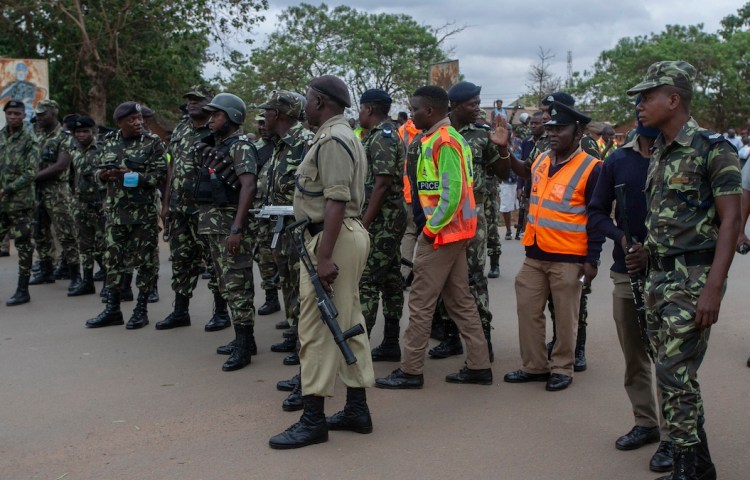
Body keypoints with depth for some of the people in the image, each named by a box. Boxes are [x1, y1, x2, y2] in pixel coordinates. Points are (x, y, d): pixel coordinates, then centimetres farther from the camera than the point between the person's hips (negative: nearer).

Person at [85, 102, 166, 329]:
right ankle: (112, 309, 17)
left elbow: (160, 175, -11)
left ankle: (141, 310, 11)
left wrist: (133, 175, -22)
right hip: (116, 211, 5)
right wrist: (104, 175, -6)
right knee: (114, 259, 8)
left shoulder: (152, 143, -4)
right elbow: (100, 171, 17)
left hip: (144, 212, -5)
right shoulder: (110, 142, 10)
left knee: (144, 260, 1)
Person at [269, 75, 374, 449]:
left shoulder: (331, 140, -14)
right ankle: (357, 410, 20)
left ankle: (313, 420, -2)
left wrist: (324, 256, -26)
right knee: (348, 323, 13)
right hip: (348, 234, 11)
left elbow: (336, 201, -23)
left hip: (333, 237, -11)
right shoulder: (343, 135, 18)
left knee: (317, 329, -7)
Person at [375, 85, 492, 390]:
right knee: (460, 299, 13)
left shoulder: (443, 141, -16)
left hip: (441, 233, -10)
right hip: (455, 232, 10)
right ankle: (479, 366, 18)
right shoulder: (445, 138, 15)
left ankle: (410, 371, 5)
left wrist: (432, 228, -16)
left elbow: (452, 193, -23)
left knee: (421, 302, -3)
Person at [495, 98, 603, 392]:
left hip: (568, 259, -6)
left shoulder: (590, 169, -10)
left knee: (565, 318, 5)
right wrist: (504, 149, 18)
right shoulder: (542, 160, 7)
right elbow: (525, 173, 31)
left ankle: (562, 369, 18)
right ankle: (534, 366, 23)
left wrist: (592, 260, -13)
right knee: (528, 312, 11)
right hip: (535, 255, 6)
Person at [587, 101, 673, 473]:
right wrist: (620, 236, -9)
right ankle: (645, 422, 29)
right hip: (627, 272, 4)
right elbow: (596, 212, 9)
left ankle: (671, 436, 9)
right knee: (634, 357, 14)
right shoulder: (617, 160, 4)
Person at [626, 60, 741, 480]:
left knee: (675, 373, -9)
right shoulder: (660, 151, 13)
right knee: (677, 373, 11)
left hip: (694, 277, -8)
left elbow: (730, 221, -15)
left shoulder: (712, 148, -11)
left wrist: (713, 288, -21)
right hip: (660, 275, 8)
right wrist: (649, 252, 10)